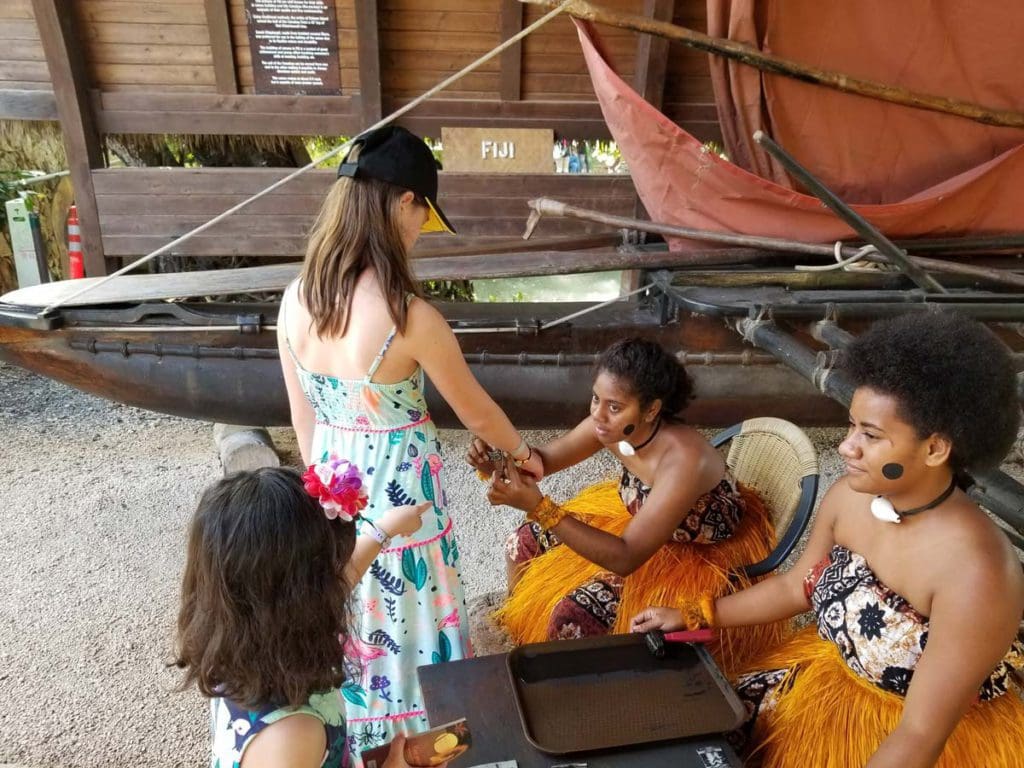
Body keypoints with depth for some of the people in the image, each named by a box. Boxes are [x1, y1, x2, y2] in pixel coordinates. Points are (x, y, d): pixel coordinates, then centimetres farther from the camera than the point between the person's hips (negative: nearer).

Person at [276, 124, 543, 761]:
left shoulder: (295, 301, -9)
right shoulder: (409, 316, -27)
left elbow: (304, 420, 2)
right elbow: (477, 413, -12)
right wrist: (524, 454, 7)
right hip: (398, 492, -6)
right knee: (405, 623, 18)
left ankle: (353, 738, 51)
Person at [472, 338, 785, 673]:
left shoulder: (683, 460, -39)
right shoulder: (612, 425, -19)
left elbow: (626, 558, -38)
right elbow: (544, 458, -7)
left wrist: (538, 506, -45)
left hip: (701, 557, -7)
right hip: (639, 514, 7)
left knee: (572, 618, -19)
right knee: (525, 542, 4)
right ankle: (518, 625, 31)